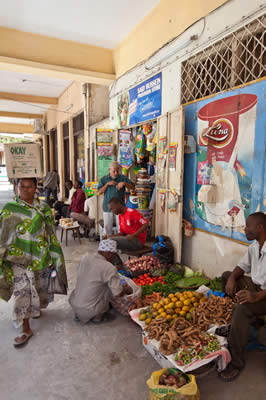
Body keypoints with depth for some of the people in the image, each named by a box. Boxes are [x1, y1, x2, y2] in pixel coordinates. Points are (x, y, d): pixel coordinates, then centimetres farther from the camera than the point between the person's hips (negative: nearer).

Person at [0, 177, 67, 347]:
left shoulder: (44, 208, 0)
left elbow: (51, 234, 4)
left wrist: (54, 257, 4)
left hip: (41, 257, 3)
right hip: (19, 259, -3)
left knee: (40, 288, 18)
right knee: (22, 293, 1)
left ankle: (35, 308, 49)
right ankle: (26, 330, 18)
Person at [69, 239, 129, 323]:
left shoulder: (85, 258, -2)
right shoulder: (109, 268, -20)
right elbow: (118, 294, -17)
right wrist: (126, 290, 6)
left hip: (73, 304, 6)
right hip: (89, 311, -6)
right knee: (110, 285, 2)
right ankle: (98, 316, 11)